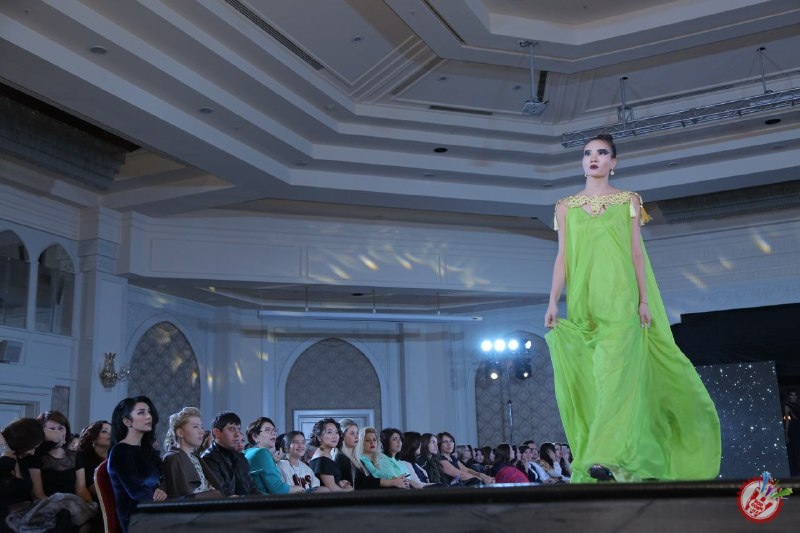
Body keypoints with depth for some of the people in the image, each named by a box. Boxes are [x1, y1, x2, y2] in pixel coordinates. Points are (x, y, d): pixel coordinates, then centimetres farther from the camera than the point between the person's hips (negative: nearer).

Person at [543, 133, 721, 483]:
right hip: (583, 302, 3)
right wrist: (553, 302, 0)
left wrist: (644, 300, -3)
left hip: (620, 300, -2)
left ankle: (609, 458, -23)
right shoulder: (565, 207, 14)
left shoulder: (628, 200, 10)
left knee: (615, 371, -17)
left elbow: (636, 252, 5)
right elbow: (562, 258, 9)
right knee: (587, 379, -2)